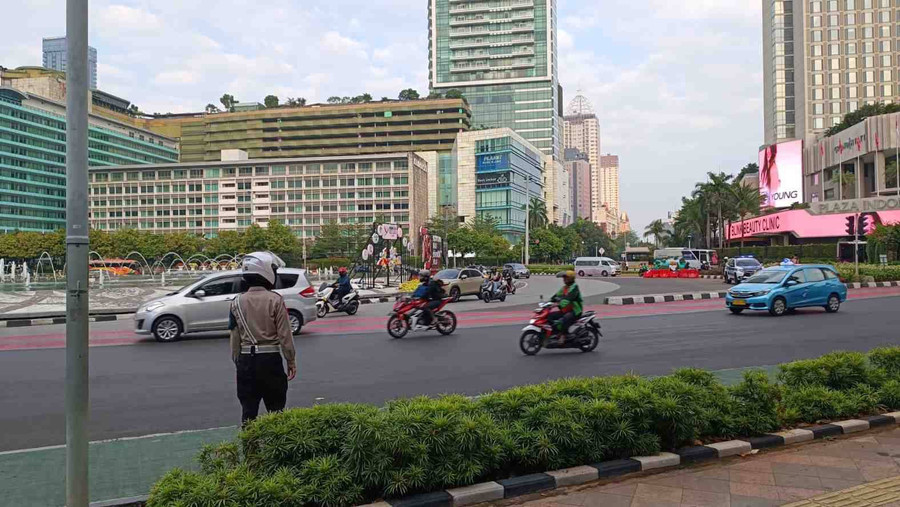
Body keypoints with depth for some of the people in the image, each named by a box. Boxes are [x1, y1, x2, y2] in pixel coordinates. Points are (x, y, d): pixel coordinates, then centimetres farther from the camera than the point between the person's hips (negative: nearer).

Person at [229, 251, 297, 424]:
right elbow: (284, 335, -9)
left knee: (248, 410, 11)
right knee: (276, 410, 9)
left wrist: (238, 362, 17)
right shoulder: (275, 300, -10)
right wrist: (291, 362, 0)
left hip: (246, 360, 3)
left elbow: (235, 338, 6)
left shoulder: (237, 302, 2)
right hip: (270, 359, -3)